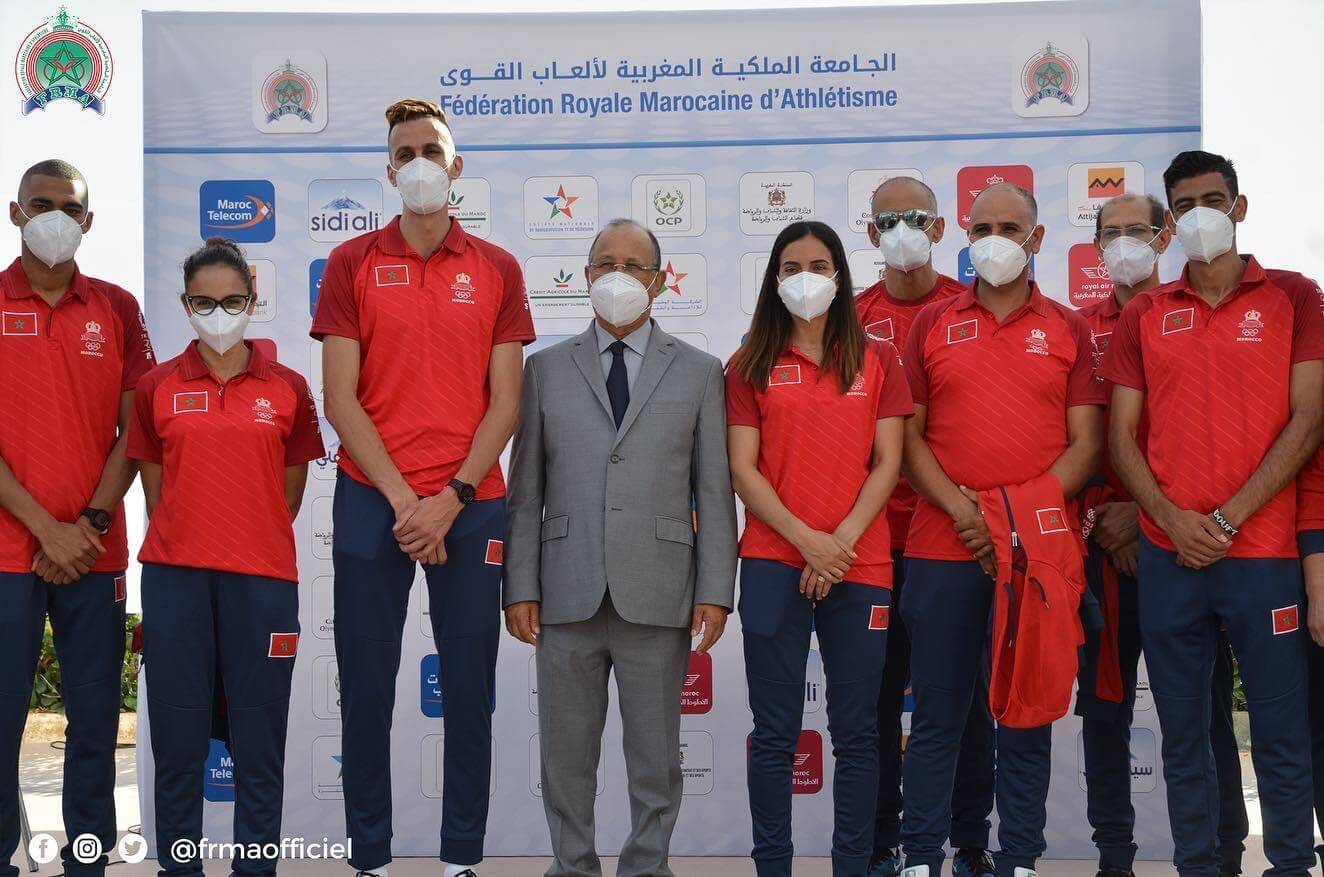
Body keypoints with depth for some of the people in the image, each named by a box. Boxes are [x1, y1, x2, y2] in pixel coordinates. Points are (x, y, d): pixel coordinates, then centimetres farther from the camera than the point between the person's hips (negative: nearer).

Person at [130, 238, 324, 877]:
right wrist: (184, 543, 7)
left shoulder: (287, 388, 5)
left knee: (260, 739, 2)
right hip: (175, 578, 1)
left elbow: (291, 492, 11)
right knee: (177, 734, 4)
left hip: (262, 581, 0)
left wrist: (251, 543, 9)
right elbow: (155, 488, 11)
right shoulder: (157, 387, 7)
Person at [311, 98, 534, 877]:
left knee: (470, 686, 3)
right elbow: (341, 398, -1)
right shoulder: (353, 264, 4)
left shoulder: (497, 270, 6)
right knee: (367, 686, 2)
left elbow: (505, 401, 2)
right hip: (372, 499, 0)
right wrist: (402, 499, -10)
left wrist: (451, 499, -9)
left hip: (470, 505, 1)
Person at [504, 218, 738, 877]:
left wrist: (715, 591, -3)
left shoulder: (699, 373, 8)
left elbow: (715, 491, 4)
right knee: (566, 754, 8)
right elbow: (525, 489, 6)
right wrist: (520, 586, -1)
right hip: (568, 595, 1)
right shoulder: (546, 369, 9)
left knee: (656, 755, 6)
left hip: (658, 598, -1)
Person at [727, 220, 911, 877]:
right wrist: (807, 540, -11)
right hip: (773, 565, -1)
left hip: (859, 567, 1)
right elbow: (742, 469, 0)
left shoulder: (876, 360, 8)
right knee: (774, 732, 2)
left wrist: (843, 539, -10)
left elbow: (887, 463, 3)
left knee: (857, 732, 4)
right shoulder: (751, 366, 7)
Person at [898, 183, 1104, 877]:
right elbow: (909, 436, 6)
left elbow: (1086, 445, 3)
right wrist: (961, 510, -9)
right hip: (941, 550, 0)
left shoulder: (1068, 329, 9)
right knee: (936, 714, 2)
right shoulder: (933, 323, 10)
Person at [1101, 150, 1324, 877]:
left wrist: (1229, 519, -10)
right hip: (1166, 555, 3)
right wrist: (1171, 518, -8)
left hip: (1264, 551, -2)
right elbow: (1120, 436, 8)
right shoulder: (1144, 317, 11)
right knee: (1183, 733, 8)